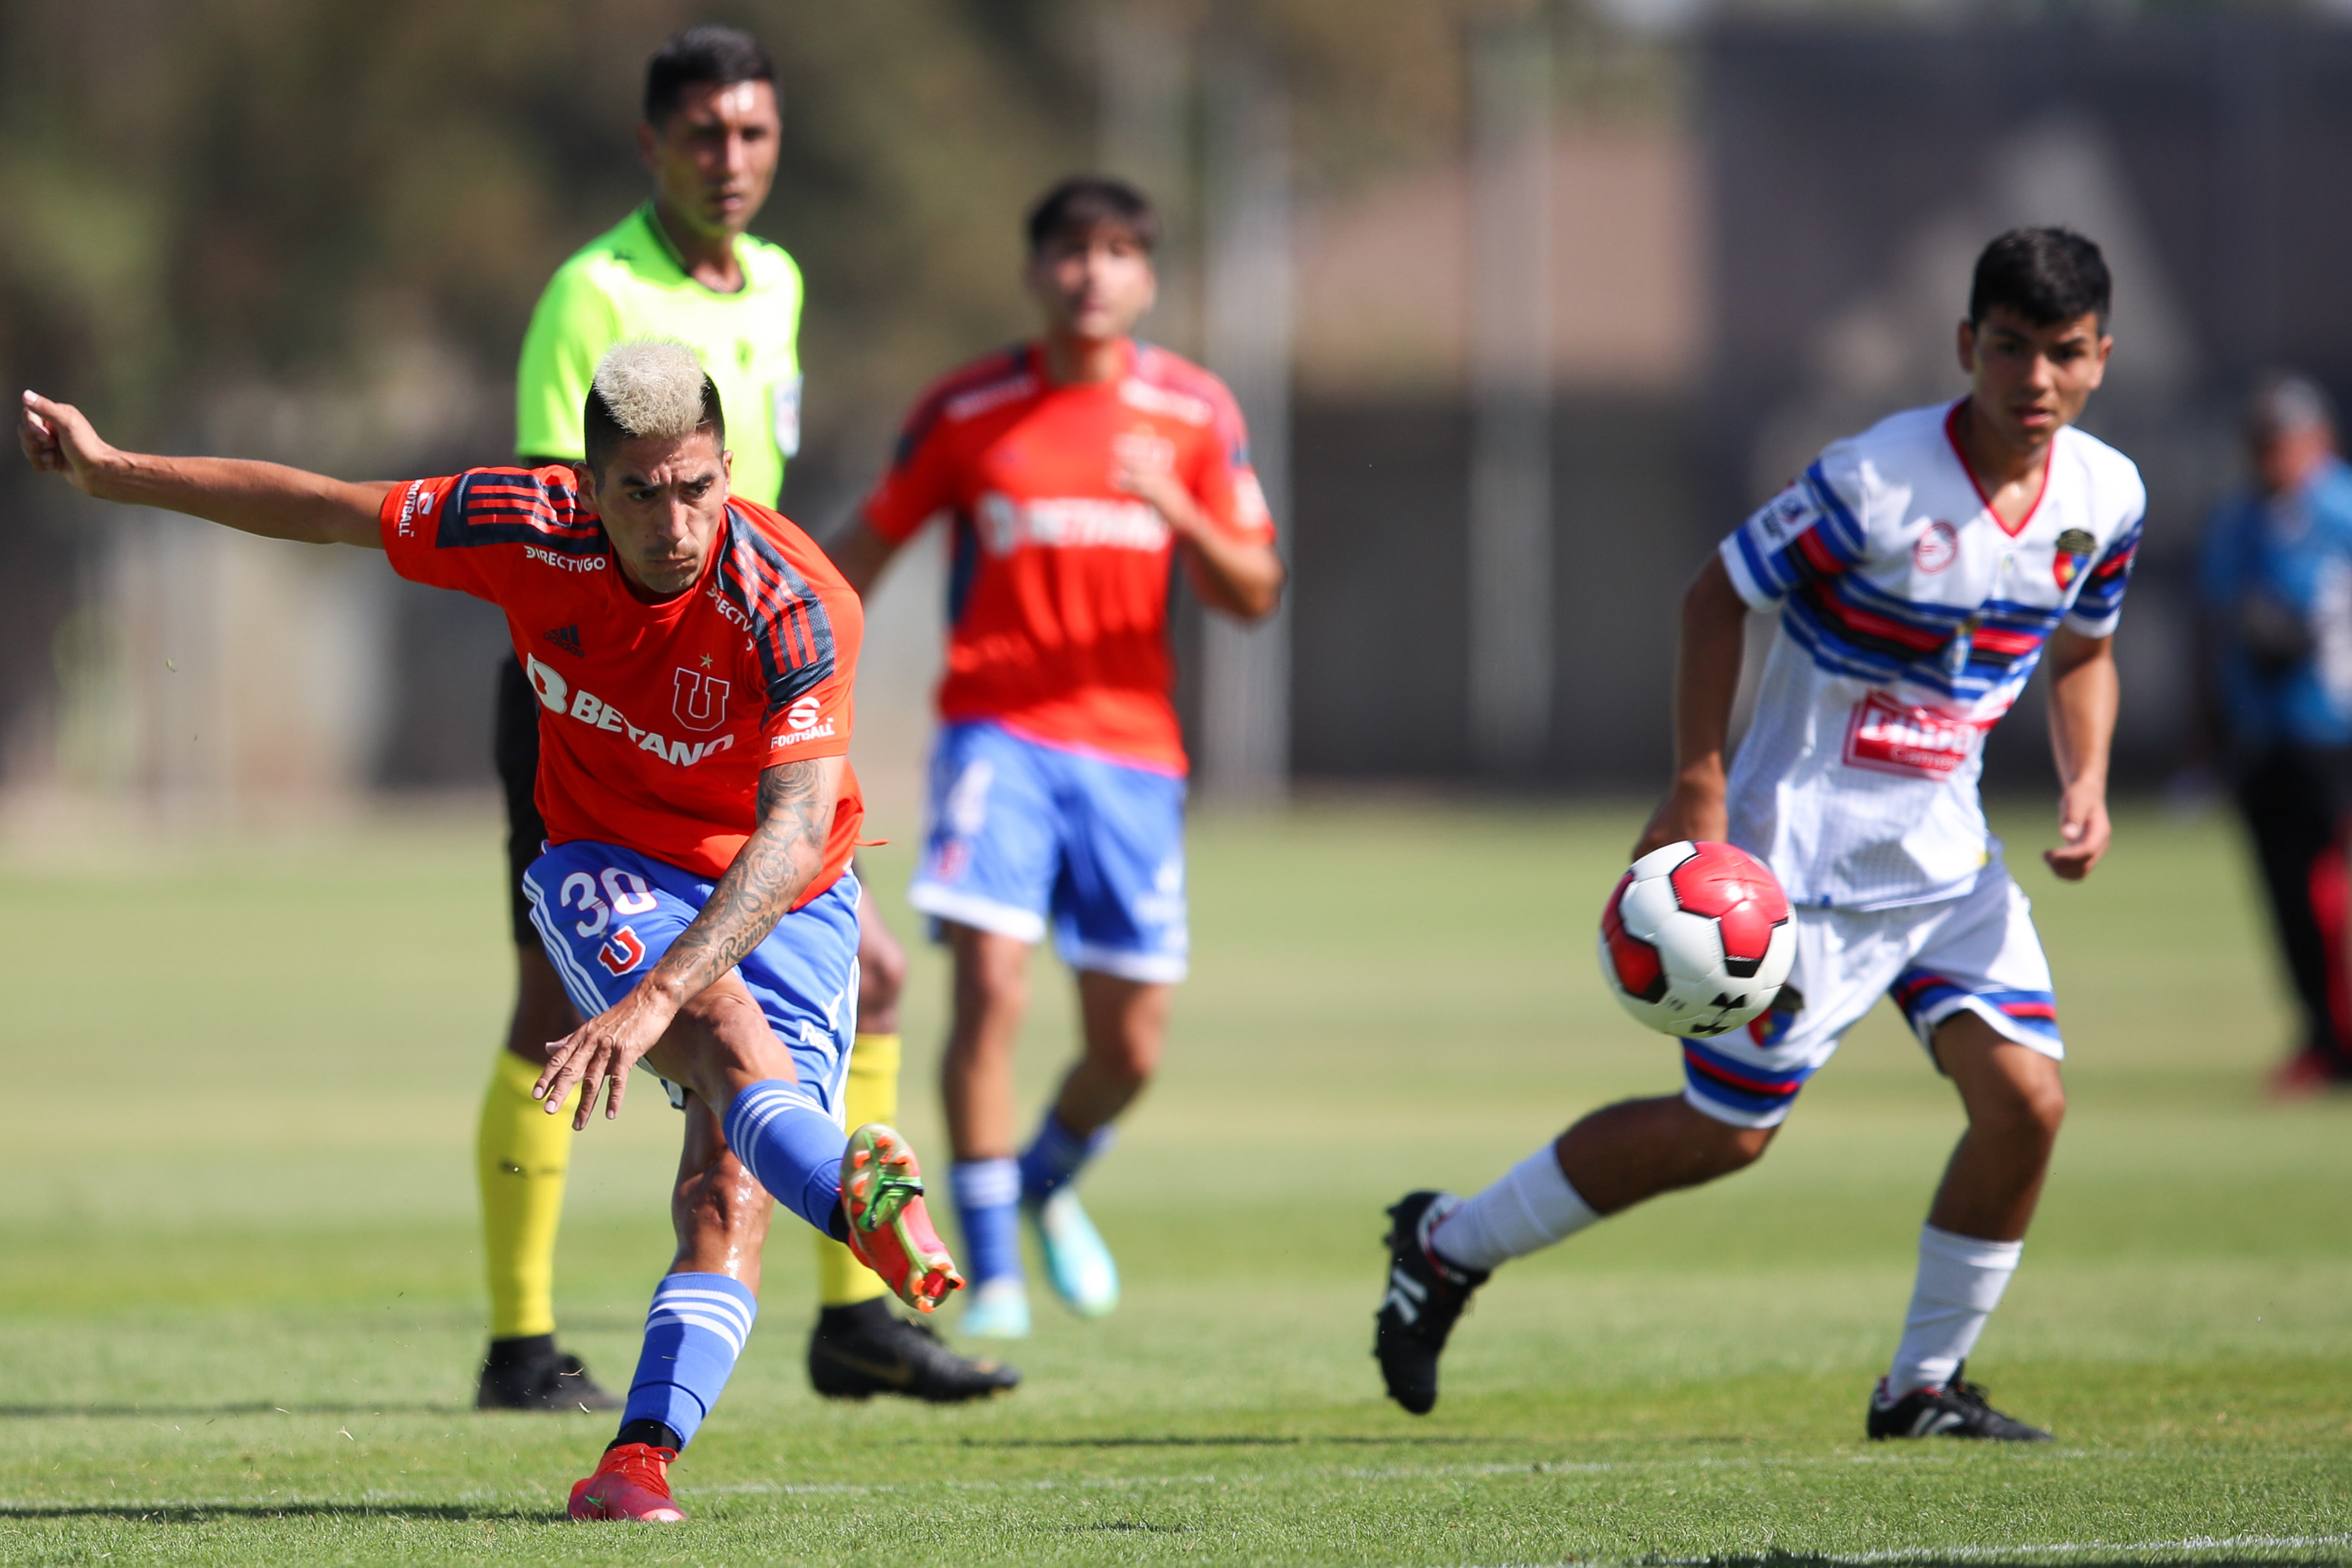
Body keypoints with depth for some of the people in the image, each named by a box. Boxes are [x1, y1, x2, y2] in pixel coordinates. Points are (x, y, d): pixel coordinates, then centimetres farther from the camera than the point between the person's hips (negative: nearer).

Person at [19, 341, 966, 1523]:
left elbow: (797, 830, -39)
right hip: (607, 871, 0)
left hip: (786, 896, 0)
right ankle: (863, 1202, -59)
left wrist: (653, 998, -51)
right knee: (721, 1022, -32)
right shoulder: (525, 528, -18)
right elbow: (329, 511, -1)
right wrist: (111, 473, 7)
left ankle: (640, 1459, -21)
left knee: (725, 1193, -17)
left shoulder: (795, 606, -29)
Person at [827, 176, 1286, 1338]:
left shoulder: (1194, 413, 4)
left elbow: (1255, 596, 1)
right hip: (997, 732, -2)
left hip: (1132, 750, 2)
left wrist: (1177, 511, -17)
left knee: (1129, 1047, 4)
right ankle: (992, 1274, -9)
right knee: (991, 989, -20)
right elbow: (867, 546, 11)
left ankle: (1048, 1185, 38)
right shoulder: (965, 411, 1)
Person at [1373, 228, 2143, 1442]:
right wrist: (1697, 789, -16)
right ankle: (1447, 1246, 21)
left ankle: (1924, 1386, 8)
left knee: (2026, 1099, -9)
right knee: (1725, 1131, 1)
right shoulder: (1875, 482, -22)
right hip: (1803, 852, -6)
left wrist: (2084, 783, -2)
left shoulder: (2105, 497, -2)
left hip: (1945, 856, 6)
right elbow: (1718, 594, -12)